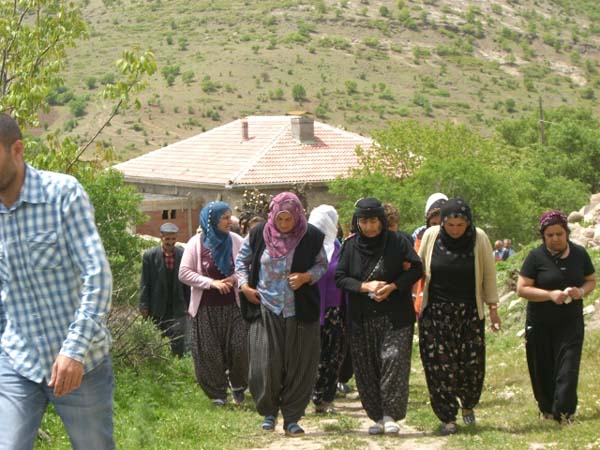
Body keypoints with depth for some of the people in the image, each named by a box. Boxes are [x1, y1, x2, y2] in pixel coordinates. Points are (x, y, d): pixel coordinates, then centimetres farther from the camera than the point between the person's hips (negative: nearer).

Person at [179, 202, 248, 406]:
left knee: (240, 347, -4)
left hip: (232, 306, 1)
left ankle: (238, 385, 21)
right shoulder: (196, 243, -3)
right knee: (209, 353, 0)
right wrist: (212, 283, -14)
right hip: (206, 308, -1)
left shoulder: (235, 241, 3)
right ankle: (217, 394, 15)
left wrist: (236, 278, -14)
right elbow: (184, 273, -6)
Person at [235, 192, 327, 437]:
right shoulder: (259, 234, -2)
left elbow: (322, 264, 8)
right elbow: (241, 260, 12)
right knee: (265, 365, -4)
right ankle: (268, 412, 18)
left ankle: (292, 418, 14)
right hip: (265, 310, 0)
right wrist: (244, 285, -2)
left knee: (299, 366, 2)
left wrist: (306, 277, -12)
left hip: (300, 313, 0)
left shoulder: (311, 236, -5)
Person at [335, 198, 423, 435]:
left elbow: (416, 270, -1)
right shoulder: (350, 246, 2)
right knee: (366, 368, 4)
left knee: (394, 359, -14)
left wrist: (392, 287, -14)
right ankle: (377, 417, 13)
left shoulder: (397, 242, -3)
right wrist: (365, 286, -15)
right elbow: (339, 277, 0)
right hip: (362, 318, 3)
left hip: (395, 316, -2)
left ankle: (390, 415, -9)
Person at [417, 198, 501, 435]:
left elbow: (489, 274, 2)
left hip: (469, 313, 0)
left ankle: (468, 405, 28)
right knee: (439, 365, -4)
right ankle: (447, 418, 6)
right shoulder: (431, 236, -5)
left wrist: (492, 308, 2)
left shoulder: (479, 238, -6)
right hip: (436, 313, 0)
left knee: (472, 363, 0)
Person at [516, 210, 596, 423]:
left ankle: (563, 412, -6)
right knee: (543, 370, 7)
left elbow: (591, 280, 11)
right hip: (540, 324, -1)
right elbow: (521, 288, -9)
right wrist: (550, 294, -22)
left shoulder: (579, 254, 1)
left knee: (568, 366, -9)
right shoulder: (536, 257, -7)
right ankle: (546, 408, 25)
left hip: (570, 322, 1)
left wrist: (581, 291, -13)